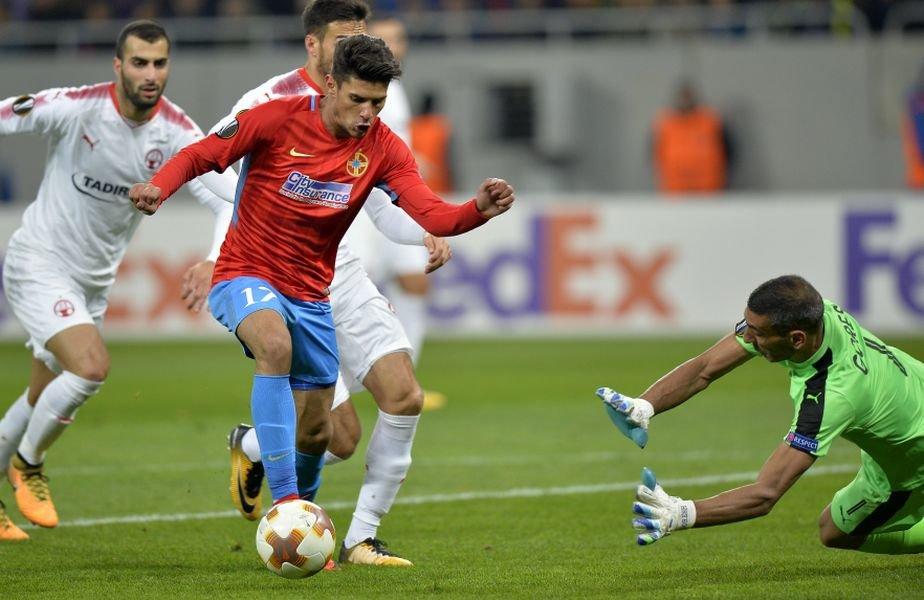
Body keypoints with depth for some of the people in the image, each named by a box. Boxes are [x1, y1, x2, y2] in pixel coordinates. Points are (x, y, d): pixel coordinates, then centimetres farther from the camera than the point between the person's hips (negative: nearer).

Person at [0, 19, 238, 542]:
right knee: (92, 366, -25)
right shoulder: (75, 108, -22)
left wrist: (213, 263, -30)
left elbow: (233, 199, -15)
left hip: (94, 281, 5)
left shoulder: (177, 133, -12)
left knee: (46, 402, 15)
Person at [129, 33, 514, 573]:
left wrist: (479, 210, -38)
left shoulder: (383, 149, -7)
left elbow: (433, 215, -17)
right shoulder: (278, 119, -15)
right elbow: (200, 155, -9)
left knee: (315, 432, 11)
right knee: (275, 344, -38)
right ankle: (284, 498, -39)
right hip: (246, 275, -5)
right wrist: (158, 188, -30)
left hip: (311, 294, 5)